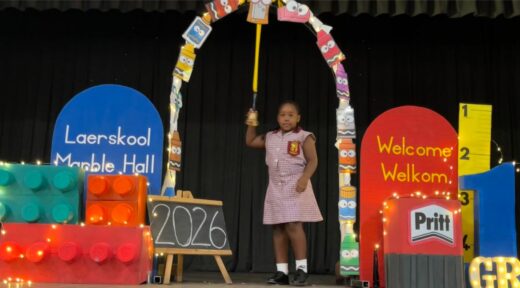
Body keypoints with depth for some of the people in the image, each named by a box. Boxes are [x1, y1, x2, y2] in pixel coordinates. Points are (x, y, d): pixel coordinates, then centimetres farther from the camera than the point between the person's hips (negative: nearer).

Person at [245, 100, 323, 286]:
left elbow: (313, 161, -7)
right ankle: (281, 271, 8)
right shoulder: (270, 137, 14)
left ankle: (301, 268, -5)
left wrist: (304, 178, -22)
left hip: (295, 187, -6)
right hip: (276, 188, 6)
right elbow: (250, 142, 25)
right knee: (278, 229, 4)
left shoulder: (304, 137, -2)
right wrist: (252, 125, 10)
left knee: (293, 226, -15)